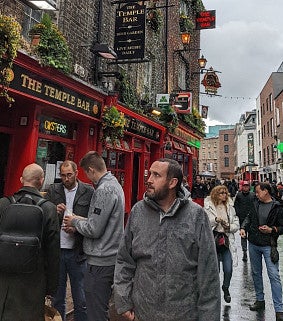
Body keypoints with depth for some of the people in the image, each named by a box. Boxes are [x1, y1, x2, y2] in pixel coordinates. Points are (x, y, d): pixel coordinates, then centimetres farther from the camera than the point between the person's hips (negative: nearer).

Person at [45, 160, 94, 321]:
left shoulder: (89, 192, -3)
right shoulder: (52, 191, 4)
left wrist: (77, 229, -20)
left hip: (77, 252, -2)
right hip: (56, 250, 2)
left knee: (81, 302, 10)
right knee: (57, 299, 18)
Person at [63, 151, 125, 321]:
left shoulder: (104, 190, -20)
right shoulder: (115, 184, 11)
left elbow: (94, 230, -21)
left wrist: (75, 222, -4)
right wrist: (81, 220, 9)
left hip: (100, 262, -10)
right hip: (111, 257, 10)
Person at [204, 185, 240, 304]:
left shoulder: (230, 207, 8)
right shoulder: (208, 207, -4)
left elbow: (237, 224, 10)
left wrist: (229, 227, -10)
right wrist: (215, 220, -22)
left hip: (227, 241, 3)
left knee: (228, 270, 3)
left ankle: (226, 288, 33)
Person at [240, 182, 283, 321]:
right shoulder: (256, 203, 4)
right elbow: (249, 217, 16)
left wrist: (272, 230, -21)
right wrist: (243, 227, 0)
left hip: (268, 246, -5)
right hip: (253, 244, 6)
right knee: (256, 273, 15)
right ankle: (260, 300, 32)